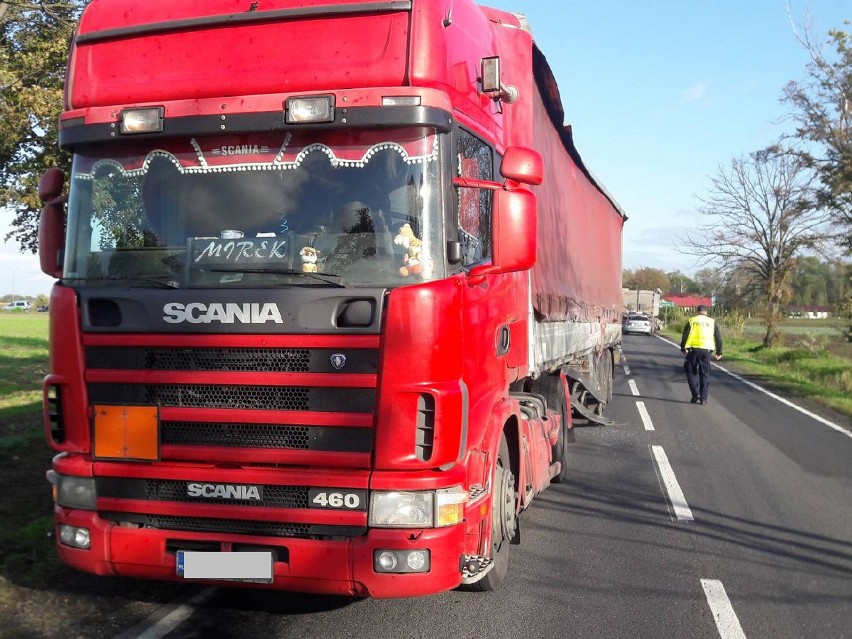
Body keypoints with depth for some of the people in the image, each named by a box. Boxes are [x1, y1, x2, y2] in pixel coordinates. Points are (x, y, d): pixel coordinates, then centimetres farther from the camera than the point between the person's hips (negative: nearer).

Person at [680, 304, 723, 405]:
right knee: (705, 374, 8)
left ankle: (696, 394, -2)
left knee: (691, 372, 10)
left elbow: (685, 335, 4)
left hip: (693, 349, -1)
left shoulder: (692, 321, 6)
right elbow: (718, 338, 9)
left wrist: (683, 348, 16)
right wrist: (719, 352, 15)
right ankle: (703, 398, 6)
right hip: (707, 350, 1)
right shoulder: (712, 322, 10)